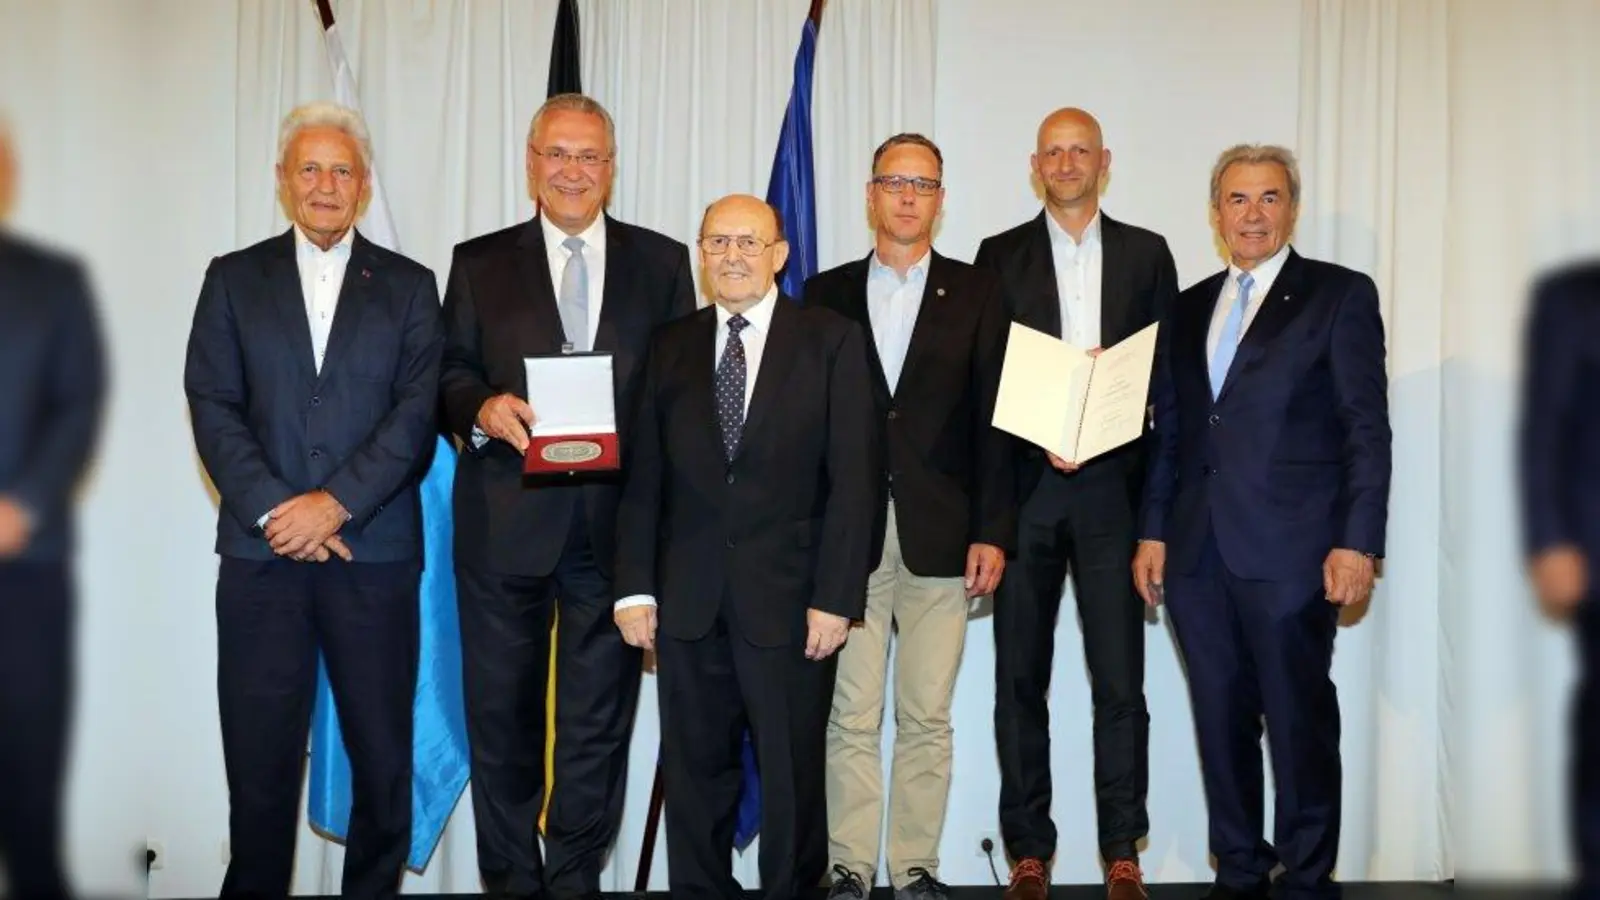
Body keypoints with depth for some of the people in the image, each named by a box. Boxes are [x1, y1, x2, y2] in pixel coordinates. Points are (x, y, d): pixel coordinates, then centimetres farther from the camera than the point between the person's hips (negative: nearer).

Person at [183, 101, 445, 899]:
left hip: (374, 552, 0)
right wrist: (274, 510, -11)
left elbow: (418, 413, -1)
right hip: (260, 553, 0)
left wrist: (336, 501, -12)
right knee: (259, 757, 4)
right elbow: (212, 406, 2)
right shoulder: (233, 279, 10)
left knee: (384, 757, 4)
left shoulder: (409, 286, 9)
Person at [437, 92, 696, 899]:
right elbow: (448, 377, 5)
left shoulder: (663, 263, 8)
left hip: (620, 523, 0)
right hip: (506, 522, 0)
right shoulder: (479, 262, 8)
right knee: (503, 714, 9)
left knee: (599, 719, 8)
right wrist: (483, 408, -17)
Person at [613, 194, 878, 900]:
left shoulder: (831, 340, 1)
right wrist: (635, 587, 0)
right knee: (694, 770, 10)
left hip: (789, 600, -3)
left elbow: (852, 477, -5)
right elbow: (643, 477, 8)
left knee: (793, 773, 6)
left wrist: (835, 597, -11)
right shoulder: (670, 347, 10)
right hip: (688, 602, 3)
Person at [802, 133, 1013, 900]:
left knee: (927, 716, 5)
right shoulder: (826, 294, 9)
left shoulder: (976, 294, 7)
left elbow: (992, 419, 3)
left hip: (940, 537, 0)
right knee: (850, 715, 3)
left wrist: (992, 531, -4)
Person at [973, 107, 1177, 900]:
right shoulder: (1000, 256, 9)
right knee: (1020, 676, 5)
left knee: (1120, 678, 0)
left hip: (1113, 485, 0)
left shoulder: (1146, 254, 11)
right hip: (1024, 484, 0)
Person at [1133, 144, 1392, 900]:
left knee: (1300, 719, 2)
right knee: (1221, 719, 9)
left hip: (1290, 551, -4)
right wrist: (1153, 531, 9)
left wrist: (1357, 542, -11)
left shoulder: (1341, 296, 2)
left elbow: (1367, 429, -4)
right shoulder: (1189, 309, 17)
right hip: (1198, 552, 5)